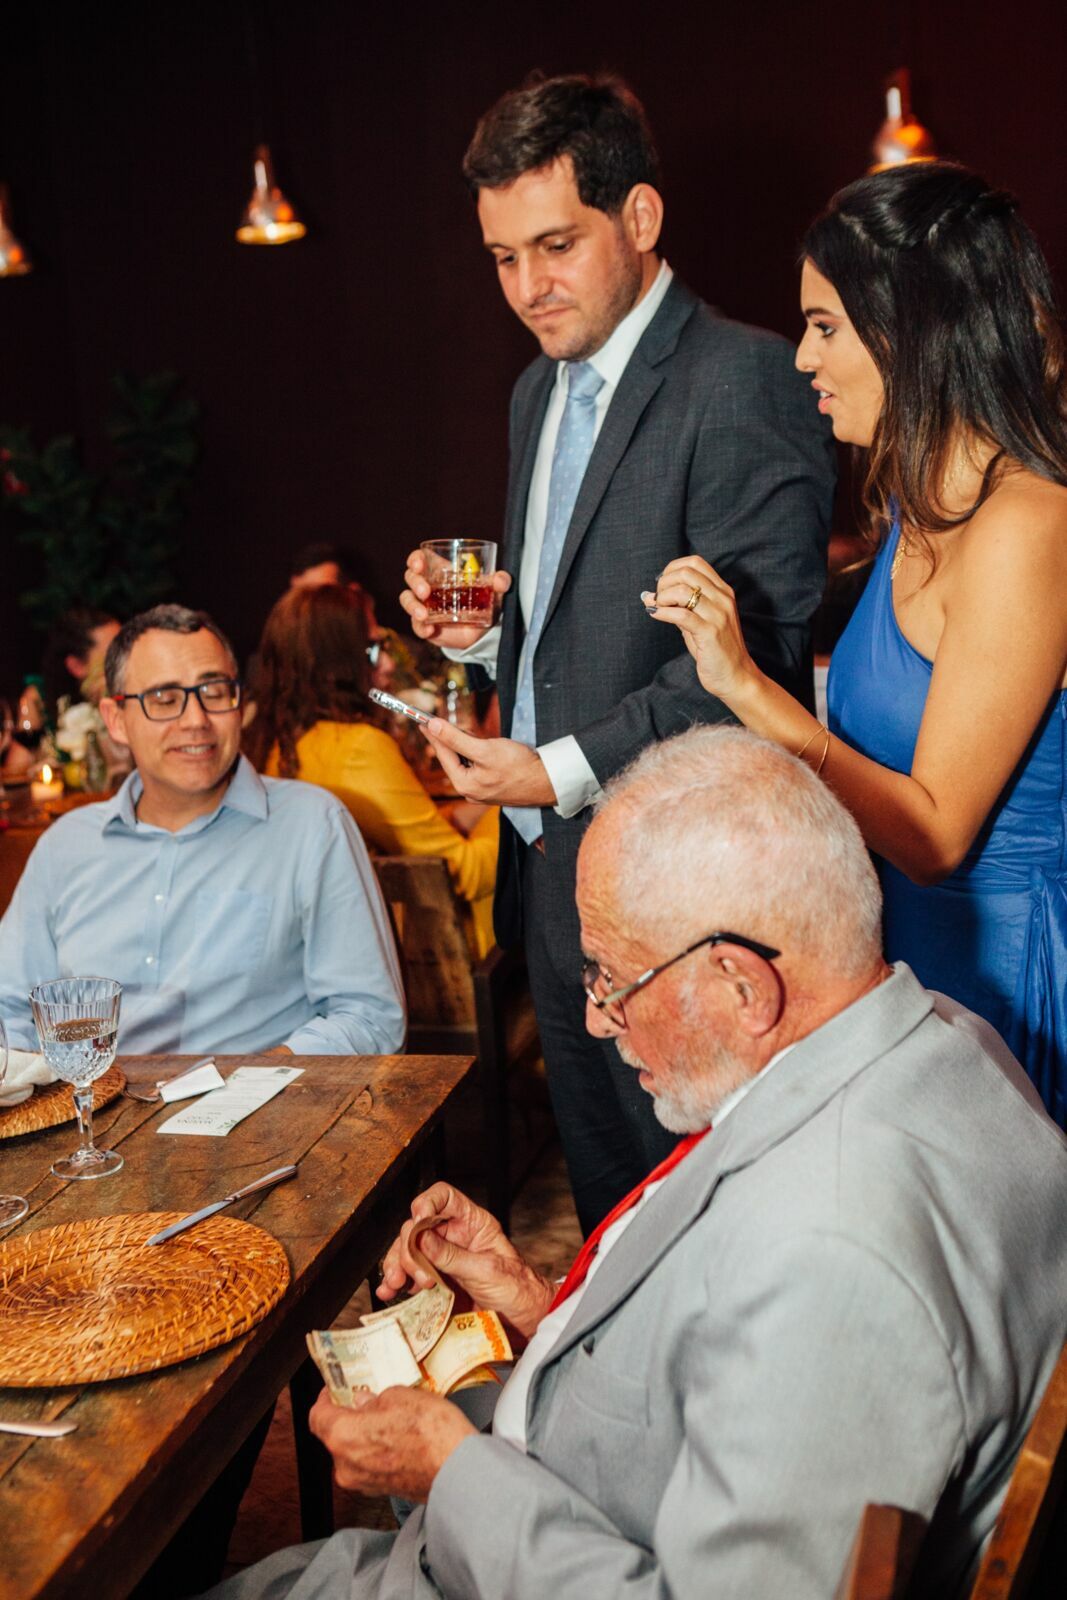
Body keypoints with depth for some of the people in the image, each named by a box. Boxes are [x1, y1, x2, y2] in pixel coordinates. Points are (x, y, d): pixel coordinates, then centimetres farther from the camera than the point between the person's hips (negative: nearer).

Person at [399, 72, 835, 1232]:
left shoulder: (742, 379, -13)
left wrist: (566, 770, -21)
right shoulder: (539, 391, 15)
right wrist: (482, 626, 2)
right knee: (609, 1226, 20)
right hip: (553, 873, 8)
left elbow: (760, 650, -20)